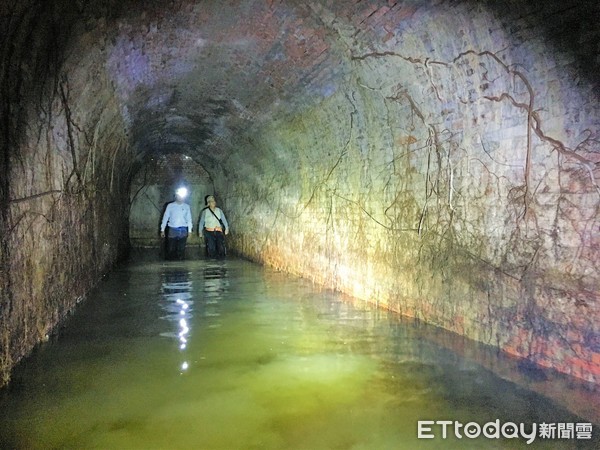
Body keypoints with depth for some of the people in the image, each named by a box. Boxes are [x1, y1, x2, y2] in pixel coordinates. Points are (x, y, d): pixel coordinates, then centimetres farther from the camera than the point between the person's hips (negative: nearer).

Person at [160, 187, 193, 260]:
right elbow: (165, 217, 5)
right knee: (171, 249, 1)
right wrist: (162, 230, 3)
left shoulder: (187, 207, 7)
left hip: (183, 230, 1)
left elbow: (189, 219, 8)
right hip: (172, 230, -1)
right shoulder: (170, 206, 3)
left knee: (181, 249, 5)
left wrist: (190, 231, 4)